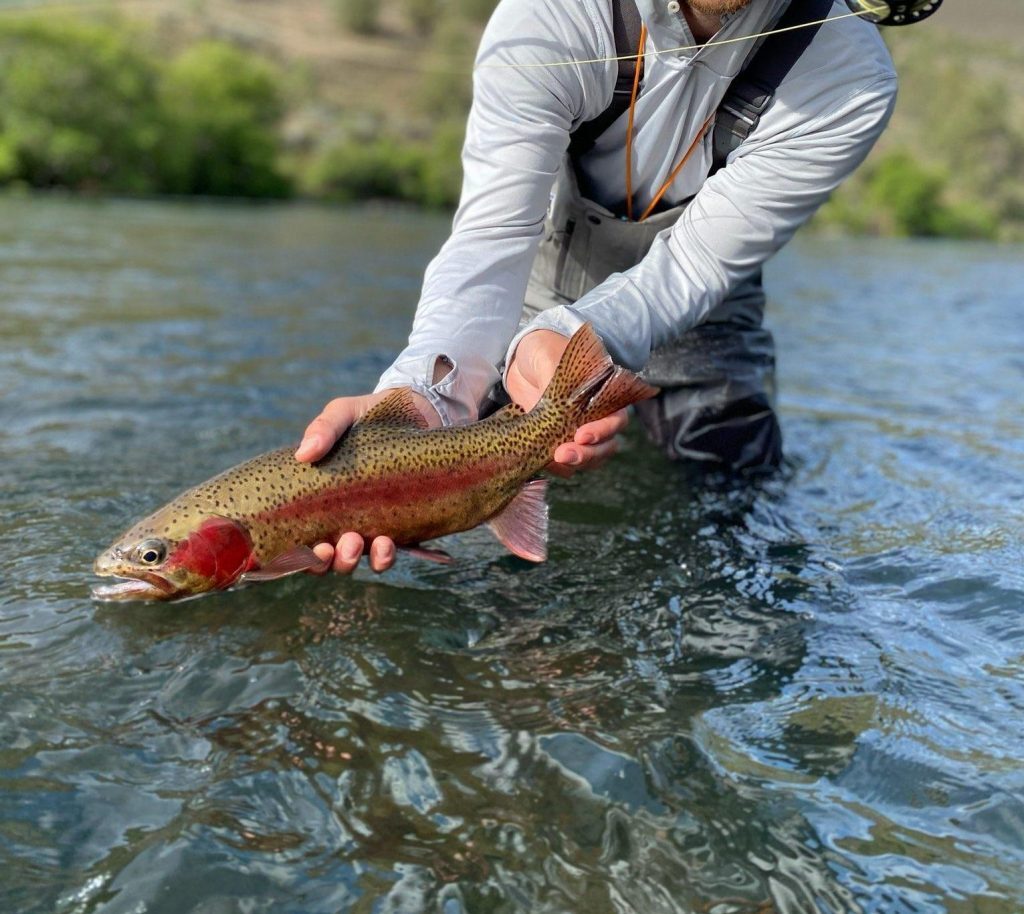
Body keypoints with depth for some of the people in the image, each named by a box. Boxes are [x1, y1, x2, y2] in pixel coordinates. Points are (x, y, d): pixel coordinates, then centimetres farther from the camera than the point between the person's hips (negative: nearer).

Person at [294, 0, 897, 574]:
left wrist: (576, 336, -51)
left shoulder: (852, 74, -29)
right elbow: (491, 236, -38)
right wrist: (427, 388, -59)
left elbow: (697, 262, -30)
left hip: (697, 299, 1)